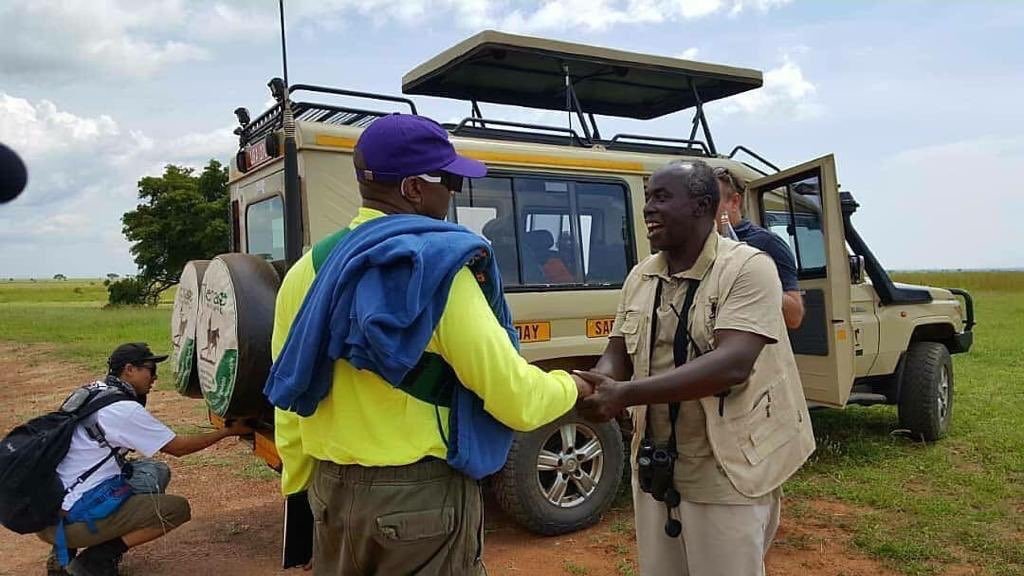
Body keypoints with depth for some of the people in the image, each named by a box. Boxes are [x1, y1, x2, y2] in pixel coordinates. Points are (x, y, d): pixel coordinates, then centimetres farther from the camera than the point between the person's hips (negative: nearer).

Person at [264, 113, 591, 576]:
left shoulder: (309, 268, 1)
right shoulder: (439, 266, -17)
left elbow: (290, 400, 6)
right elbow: (513, 397, -18)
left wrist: (303, 485, 18)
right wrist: (569, 387, 2)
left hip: (331, 489, 6)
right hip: (422, 495, -6)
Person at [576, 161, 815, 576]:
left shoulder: (748, 268, -14)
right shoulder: (640, 277, 6)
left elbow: (732, 364, -26)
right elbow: (617, 355, 7)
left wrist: (625, 394, -33)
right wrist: (592, 392, -18)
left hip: (725, 474, -6)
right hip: (655, 468, 6)